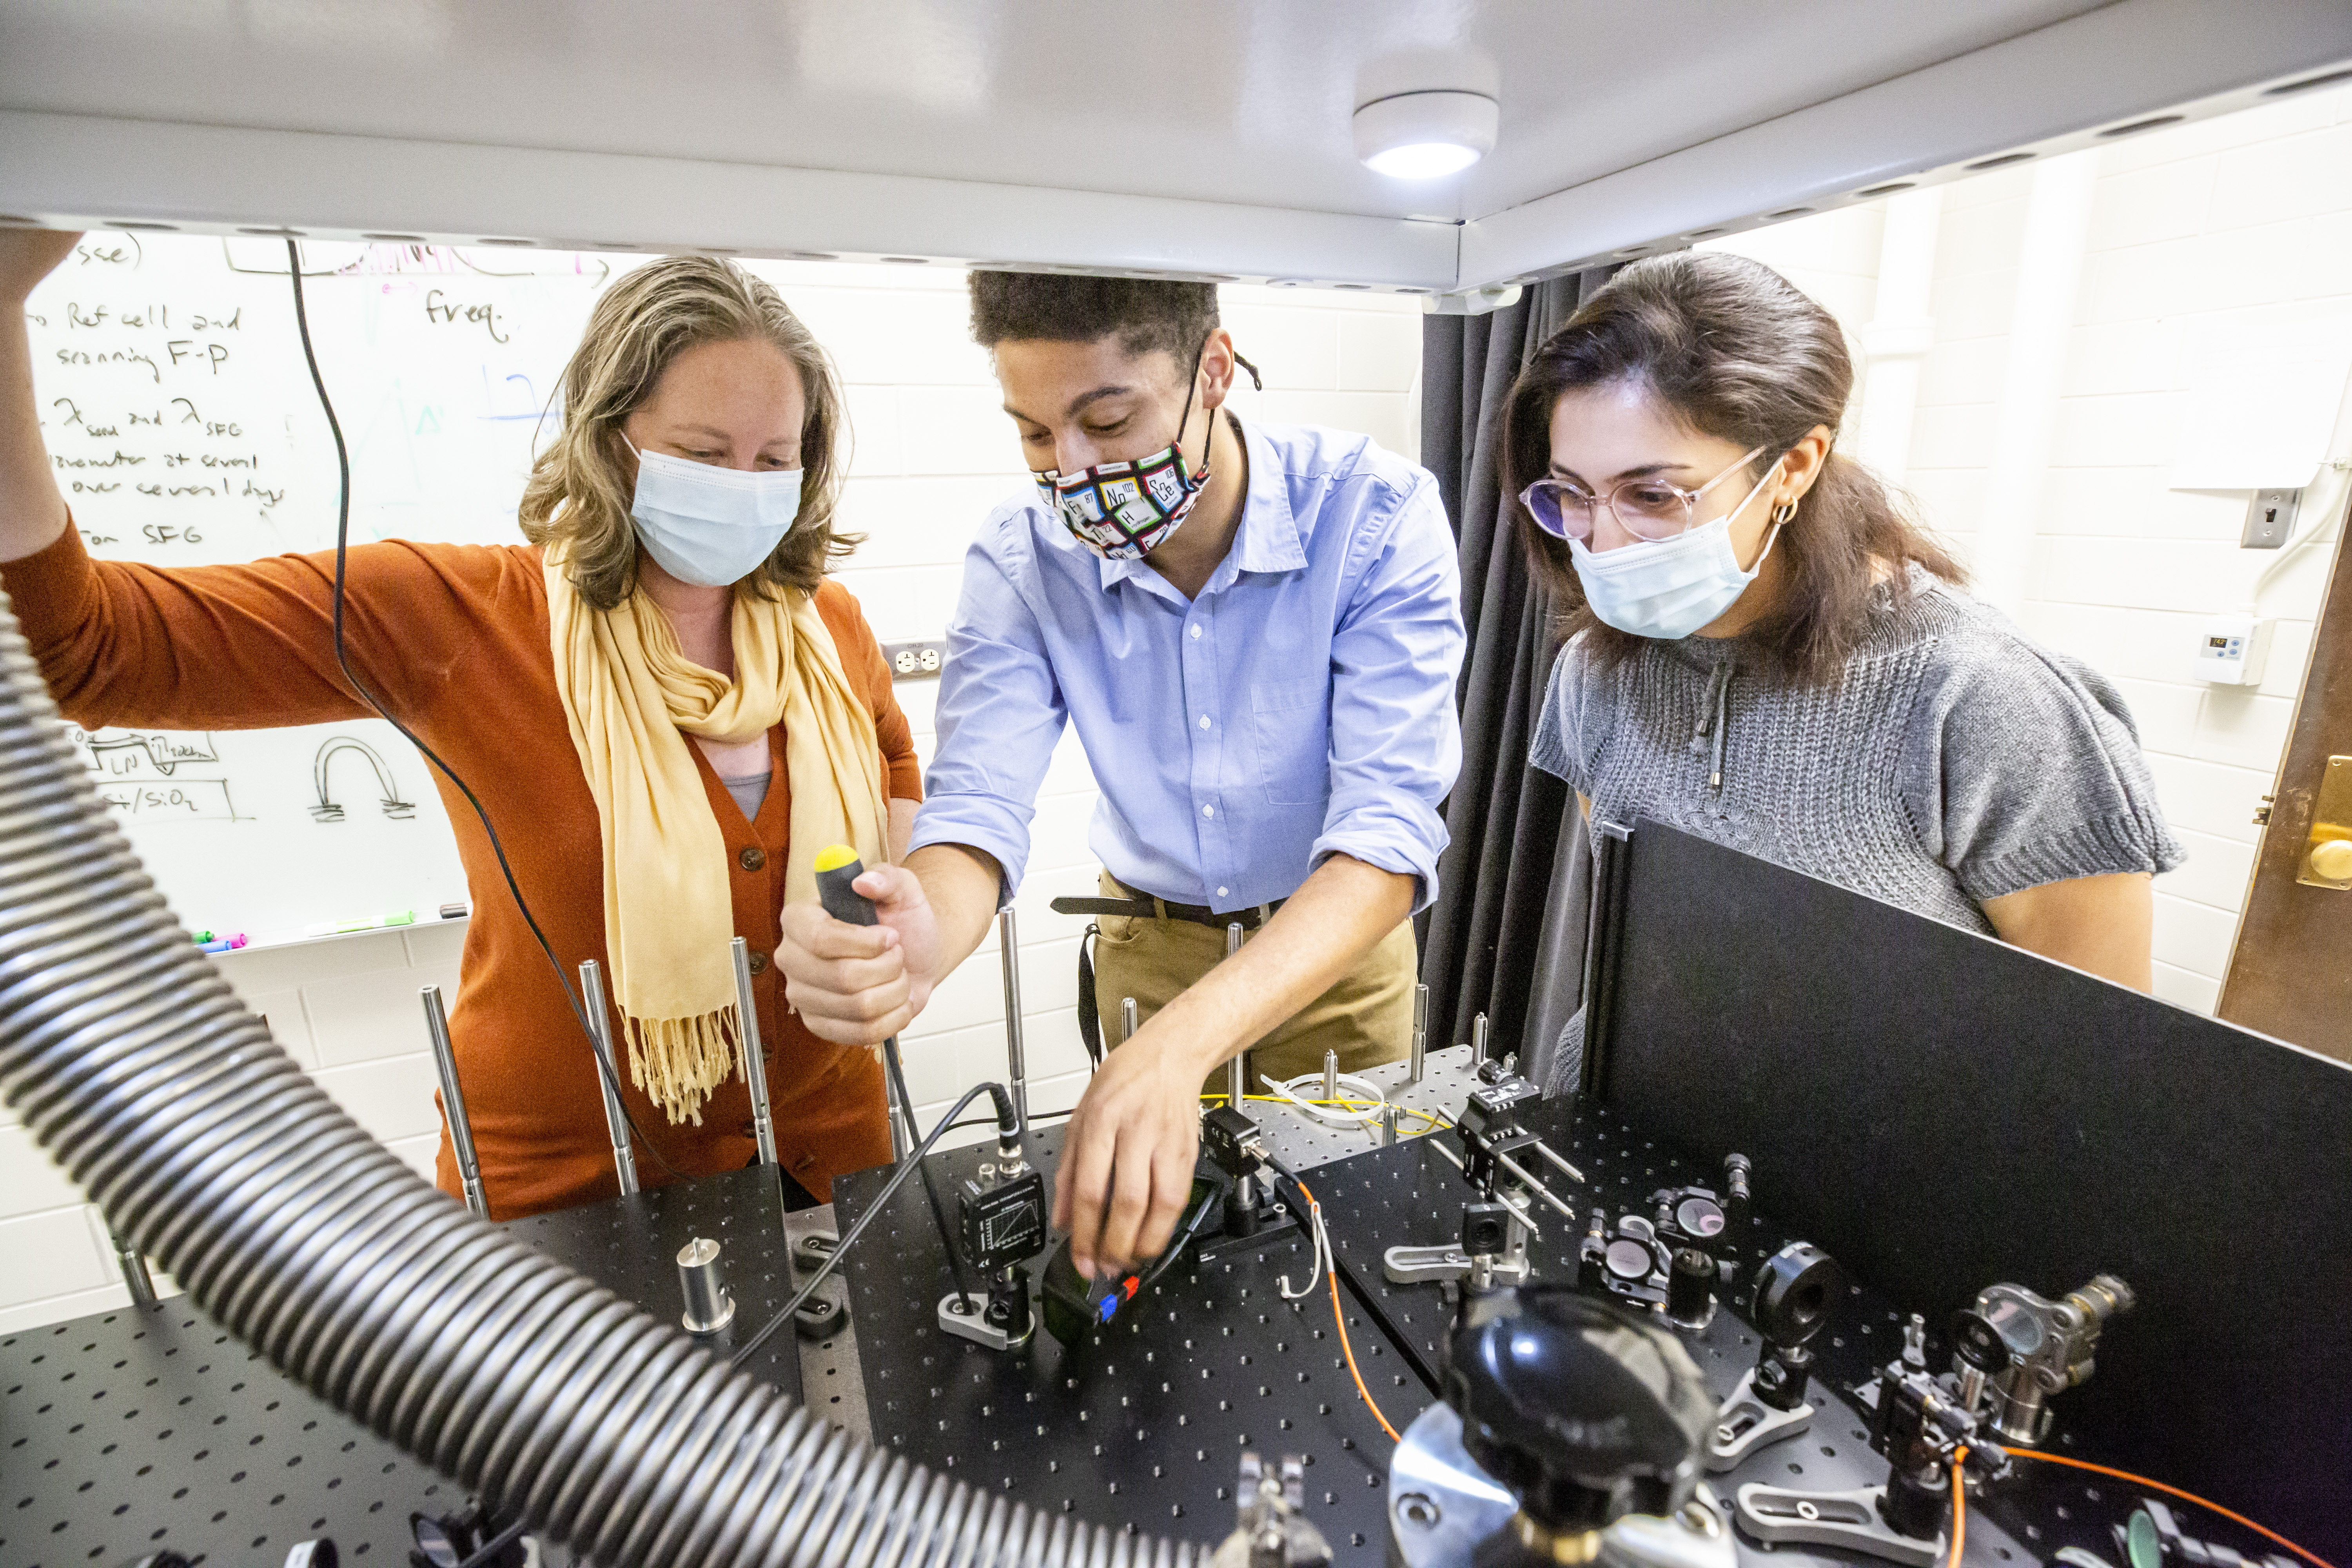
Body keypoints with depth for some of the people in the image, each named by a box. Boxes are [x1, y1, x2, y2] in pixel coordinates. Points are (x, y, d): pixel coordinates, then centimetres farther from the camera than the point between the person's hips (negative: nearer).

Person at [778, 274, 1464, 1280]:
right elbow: (980, 806, -23)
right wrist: (918, 944, -48)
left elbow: (1388, 827, -34)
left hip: (1339, 941, -1)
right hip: (1151, 942, 2)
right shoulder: (1019, 559, -17)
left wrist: (1185, 1040, -49)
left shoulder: (1376, 515, -26)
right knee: (1151, 1204, 21)